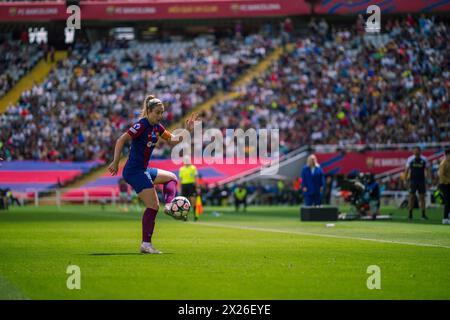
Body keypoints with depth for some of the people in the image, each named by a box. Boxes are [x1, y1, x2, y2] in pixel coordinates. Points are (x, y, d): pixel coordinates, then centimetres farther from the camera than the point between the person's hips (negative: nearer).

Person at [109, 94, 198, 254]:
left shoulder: (157, 127, 10)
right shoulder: (141, 125, -16)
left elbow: (173, 140, 20)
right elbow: (121, 140, -21)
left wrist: (187, 131, 5)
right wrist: (115, 162, -25)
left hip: (143, 170, 10)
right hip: (134, 171, -10)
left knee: (171, 178, 24)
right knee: (153, 206, -12)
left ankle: (169, 206, 3)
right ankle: (146, 244, -12)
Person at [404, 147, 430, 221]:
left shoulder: (424, 159, 4)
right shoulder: (410, 159, 1)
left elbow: (426, 169, 10)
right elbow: (407, 170, 6)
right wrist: (406, 178, -1)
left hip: (421, 180, 1)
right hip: (413, 180, -1)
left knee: (422, 197, 2)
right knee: (412, 196, -2)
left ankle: (423, 214, 5)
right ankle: (410, 214, 4)